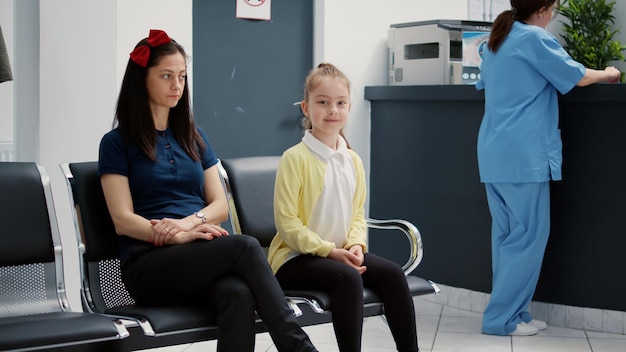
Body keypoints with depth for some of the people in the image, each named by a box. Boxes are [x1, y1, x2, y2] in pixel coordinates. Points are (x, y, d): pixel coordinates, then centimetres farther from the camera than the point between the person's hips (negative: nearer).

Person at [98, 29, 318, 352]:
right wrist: (178, 237, -20)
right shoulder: (117, 143, 7)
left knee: (238, 295, -36)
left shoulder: (194, 137, 21)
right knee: (244, 247, -33)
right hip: (148, 264, -4)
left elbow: (220, 205, 13)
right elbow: (123, 220, -4)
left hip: (200, 257, 4)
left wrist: (189, 222, -10)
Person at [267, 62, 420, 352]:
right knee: (347, 278, -32)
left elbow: (357, 213, 12)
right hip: (295, 257, -6)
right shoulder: (295, 158, -13)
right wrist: (330, 251, -20)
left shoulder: (353, 161, 7)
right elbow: (286, 222, -16)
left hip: (340, 253, 6)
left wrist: (355, 246, -9)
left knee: (391, 273, -13)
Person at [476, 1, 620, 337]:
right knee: (529, 235, -3)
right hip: (524, 155, -9)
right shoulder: (534, 38, -8)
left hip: (495, 154, 9)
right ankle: (502, 317, -2)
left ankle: (511, 312, 14)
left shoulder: (496, 41, 17)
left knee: (508, 234, 11)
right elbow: (579, 77, -3)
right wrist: (609, 74, 17)